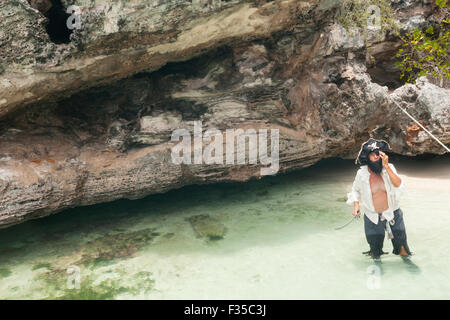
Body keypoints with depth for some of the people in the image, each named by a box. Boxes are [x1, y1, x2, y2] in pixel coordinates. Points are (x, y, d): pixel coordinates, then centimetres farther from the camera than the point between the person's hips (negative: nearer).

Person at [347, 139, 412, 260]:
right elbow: (355, 190, 7)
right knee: (375, 245, 12)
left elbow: (399, 185, -28)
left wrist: (386, 166, -33)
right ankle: (376, 257, 44)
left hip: (392, 213, 0)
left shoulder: (389, 168, -12)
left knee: (400, 240, 14)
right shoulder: (362, 173, -11)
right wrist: (356, 205, -7)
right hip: (373, 217, 0)